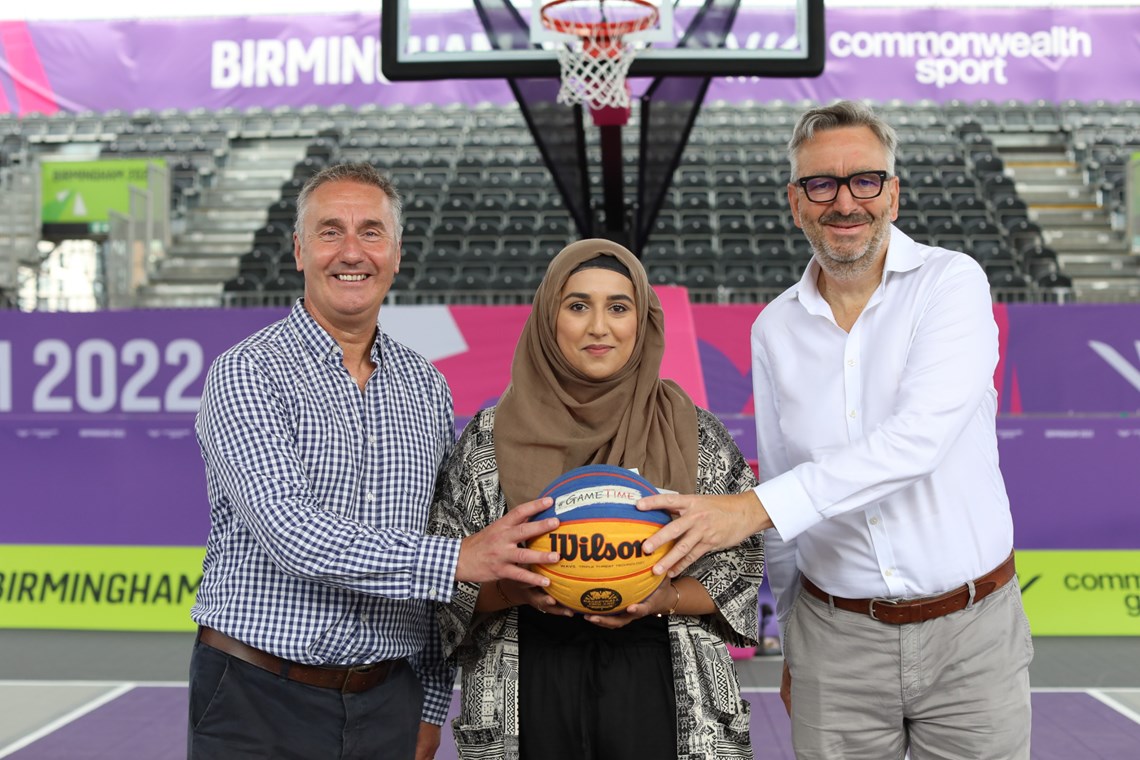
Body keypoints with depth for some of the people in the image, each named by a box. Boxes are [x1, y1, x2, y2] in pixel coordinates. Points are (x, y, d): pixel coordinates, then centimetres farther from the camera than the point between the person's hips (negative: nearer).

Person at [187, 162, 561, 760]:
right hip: (260, 698, -4)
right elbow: (288, 530, -21)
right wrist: (455, 559, -25)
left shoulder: (426, 387, 8)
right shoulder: (247, 372, -7)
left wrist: (430, 704, 9)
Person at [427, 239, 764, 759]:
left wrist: (662, 599, -14)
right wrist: (516, 590, -16)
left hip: (654, 680, 0)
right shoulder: (491, 436, -1)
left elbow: (739, 564, 2)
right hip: (530, 686, 0)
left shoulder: (692, 433, -1)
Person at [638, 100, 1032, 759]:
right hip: (838, 639, 3)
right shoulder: (776, 328, 4)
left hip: (970, 632, -2)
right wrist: (793, 647, 14)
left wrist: (755, 507, -30)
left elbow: (918, 436, -24)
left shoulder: (951, 282, -9)